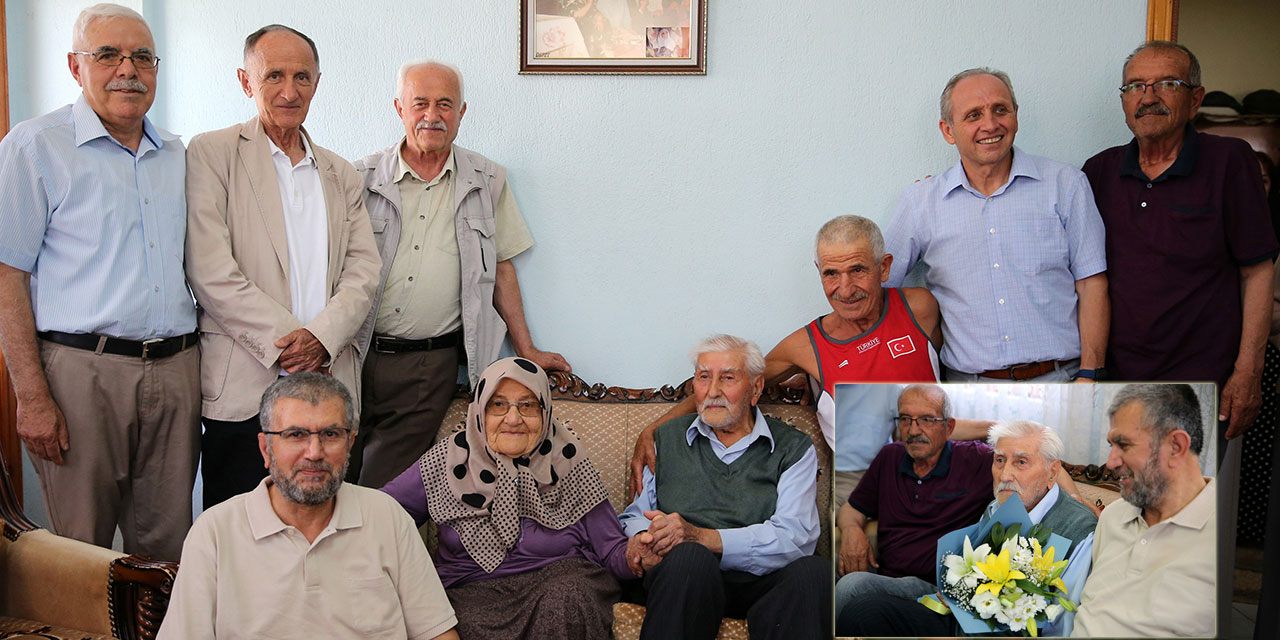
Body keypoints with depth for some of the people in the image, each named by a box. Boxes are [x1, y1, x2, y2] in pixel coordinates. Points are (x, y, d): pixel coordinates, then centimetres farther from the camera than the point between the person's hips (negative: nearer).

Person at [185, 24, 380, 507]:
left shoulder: (340, 174, 17)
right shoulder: (212, 154, 3)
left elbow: (363, 270, 8)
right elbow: (212, 273, -7)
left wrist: (321, 336, -10)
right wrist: (287, 340, -11)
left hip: (329, 379, 4)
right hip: (244, 386, -4)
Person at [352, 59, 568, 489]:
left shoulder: (487, 181, 7)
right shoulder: (362, 179, 5)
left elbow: (501, 267, 12)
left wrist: (526, 351, 10)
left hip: (430, 366, 0)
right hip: (355, 356, 1)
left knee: (385, 484, -4)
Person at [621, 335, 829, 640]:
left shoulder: (794, 448, 11)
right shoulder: (666, 439, 20)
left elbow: (795, 537, -5)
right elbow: (634, 516, 19)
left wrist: (701, 537, -17)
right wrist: (642, 539, -8)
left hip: (761, 583, 0)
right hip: (689, 579, 1)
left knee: (813, 570, -33)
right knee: (690, 557, -35)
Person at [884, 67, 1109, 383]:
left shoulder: (1065, 184, 5)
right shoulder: (920, 201, 5)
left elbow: (1092, 284, 3)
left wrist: (1090, 375, -5)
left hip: (1062, 380, 0)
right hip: (970, 386, 1)